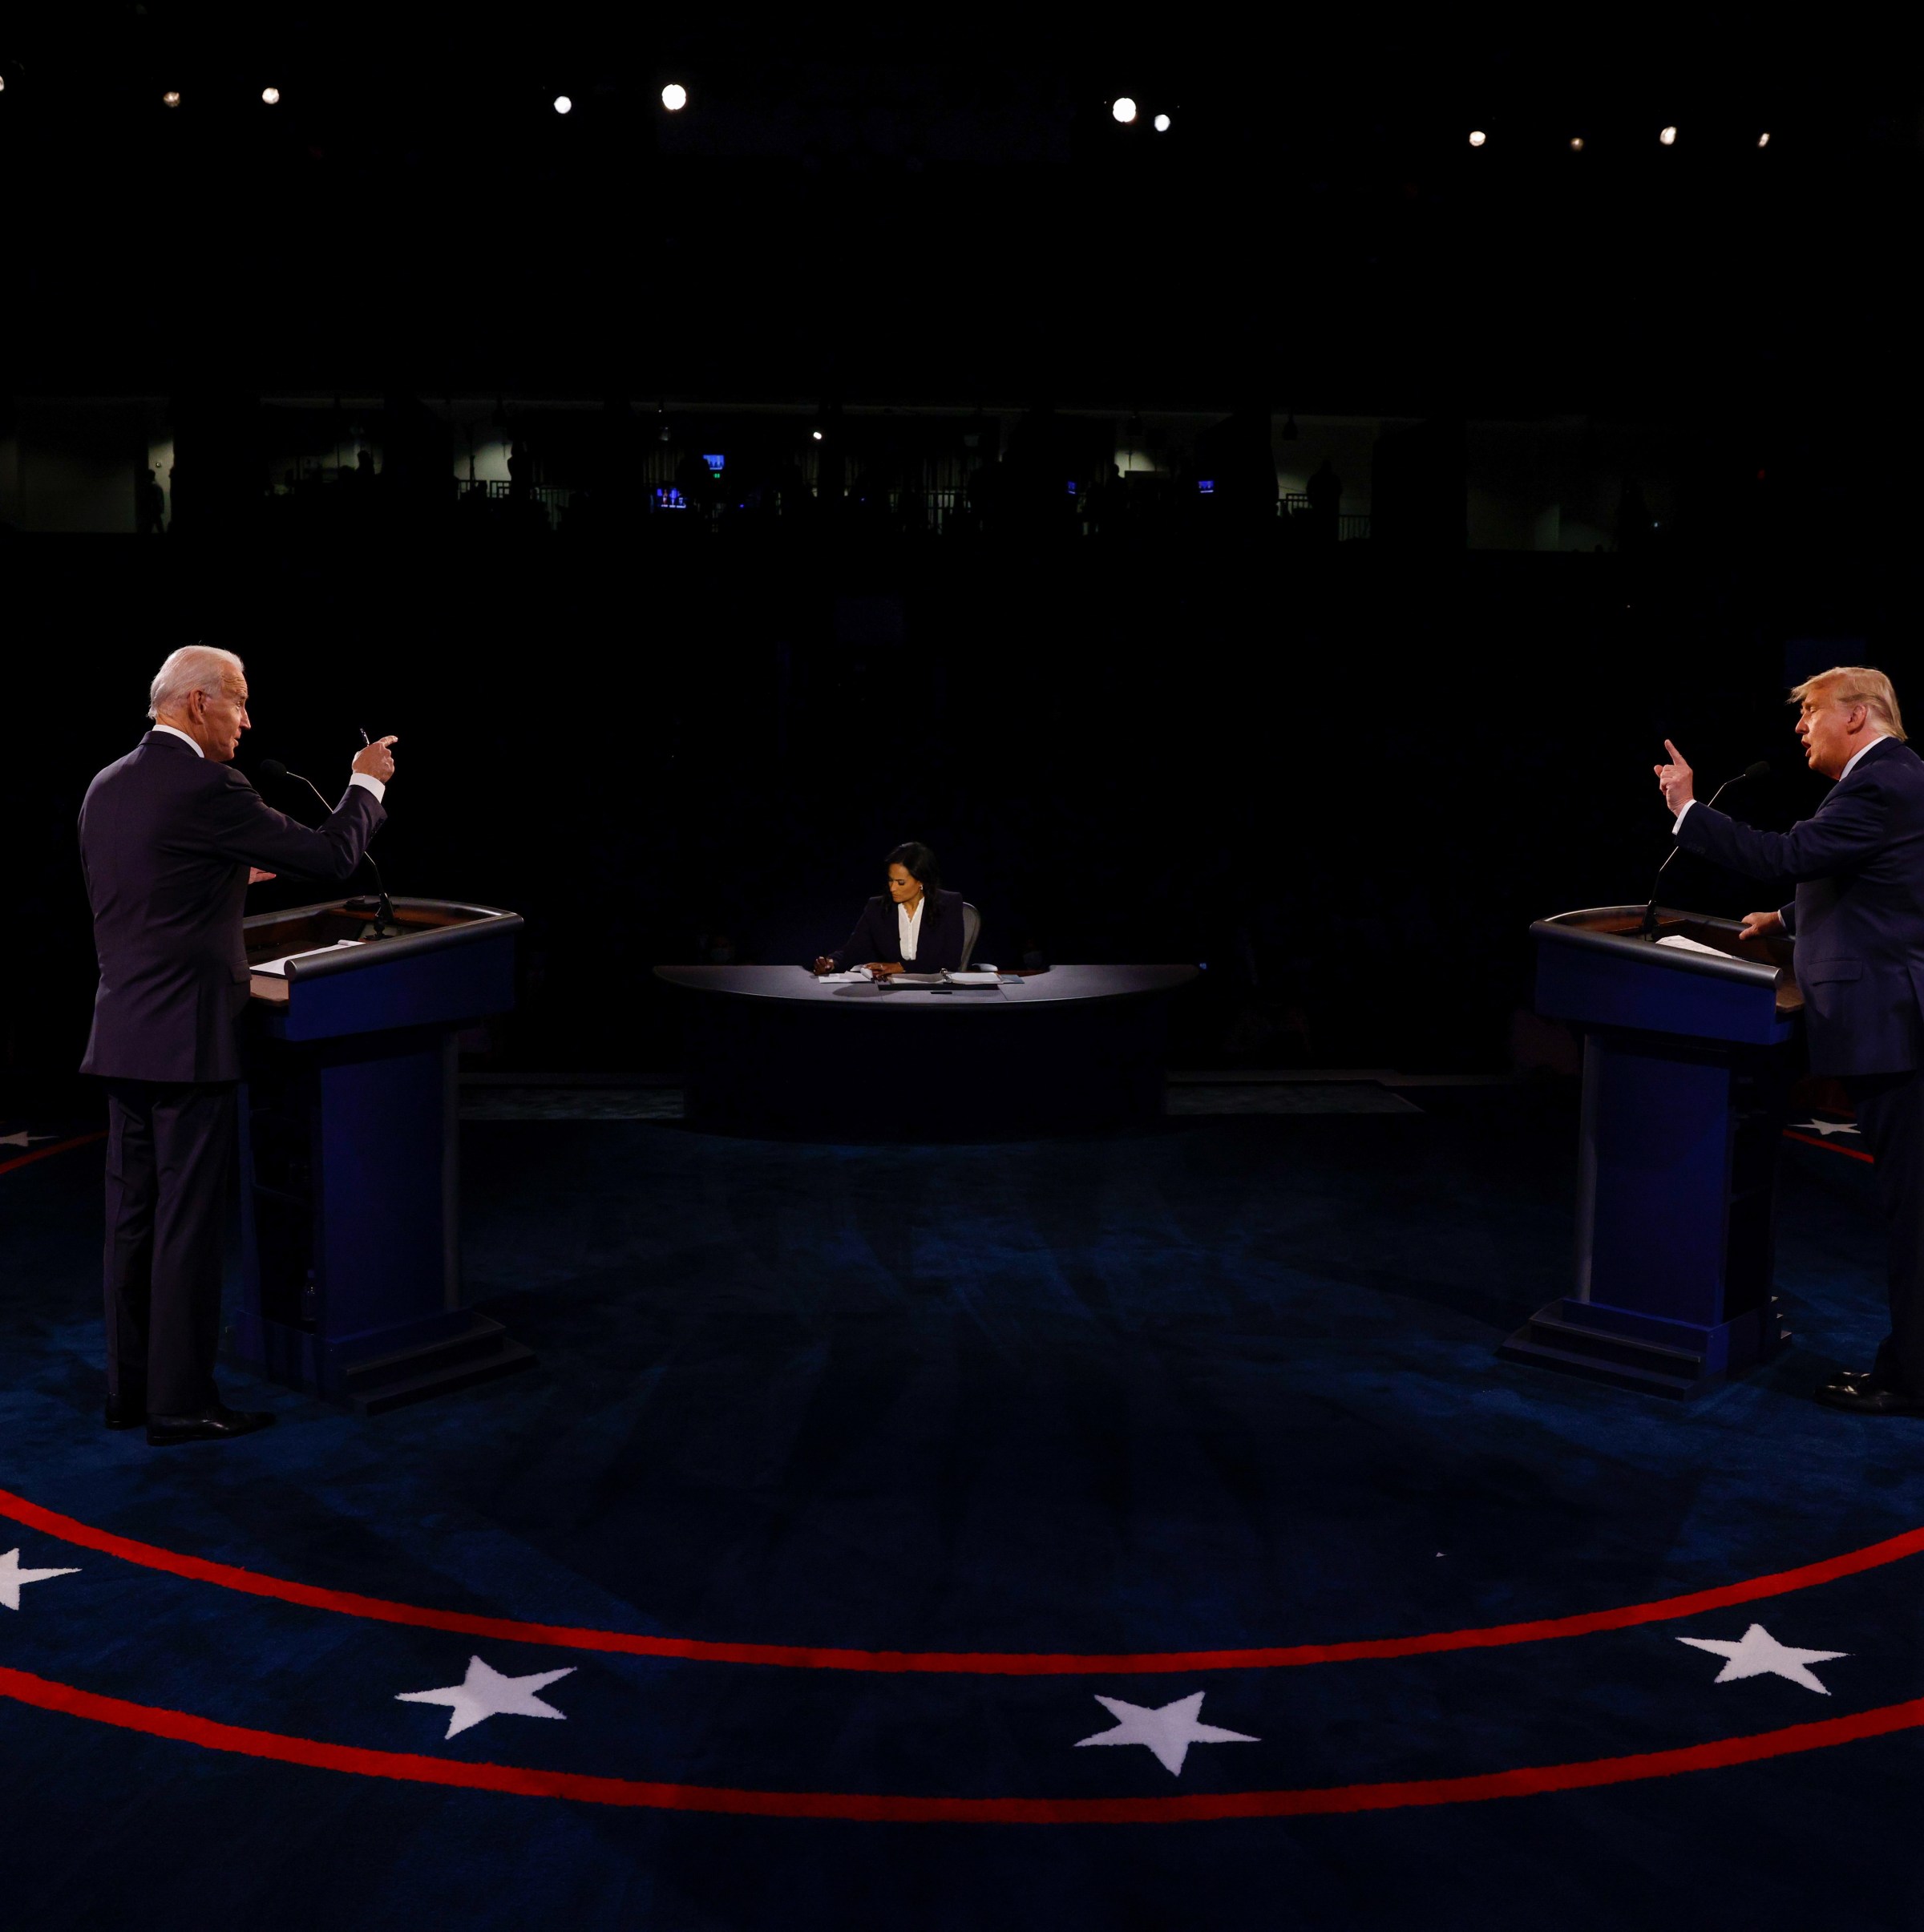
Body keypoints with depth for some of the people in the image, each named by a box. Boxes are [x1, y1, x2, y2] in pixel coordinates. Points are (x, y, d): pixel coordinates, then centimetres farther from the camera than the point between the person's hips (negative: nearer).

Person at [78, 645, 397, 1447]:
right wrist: (366, 783, 7)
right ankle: (181, 1402, 3)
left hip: (123, 1035, 8)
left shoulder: (106, 787, 10)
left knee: (133, 1214, 13)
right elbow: (330, 855, -10)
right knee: (188, 1220, -2)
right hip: (187, 1039, -8)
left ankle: (129, 1388, 21)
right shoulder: (209, 791, -15)